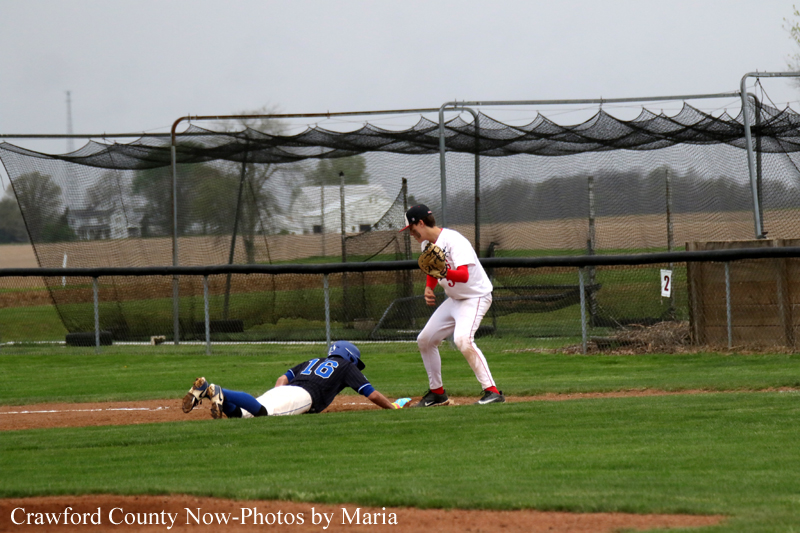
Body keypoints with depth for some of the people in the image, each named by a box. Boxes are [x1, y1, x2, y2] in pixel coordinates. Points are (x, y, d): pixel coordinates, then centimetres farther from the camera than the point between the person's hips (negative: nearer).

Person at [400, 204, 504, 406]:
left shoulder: (453, 241, -25)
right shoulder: (427, 244, 3)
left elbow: (464, 276, -37)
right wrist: (429, 288, 1)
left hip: (475, 297, -10)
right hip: (454, 299, 10)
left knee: (463, 339, -31)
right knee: (425, 340, 12)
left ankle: (492, 391, -32)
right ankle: (437, 393, 25)